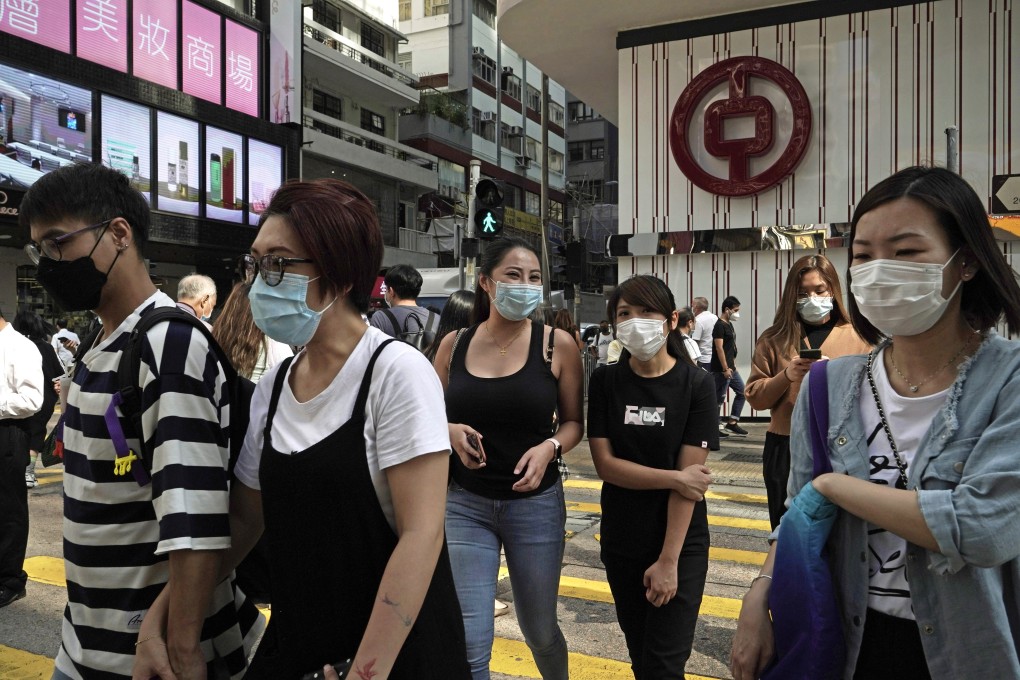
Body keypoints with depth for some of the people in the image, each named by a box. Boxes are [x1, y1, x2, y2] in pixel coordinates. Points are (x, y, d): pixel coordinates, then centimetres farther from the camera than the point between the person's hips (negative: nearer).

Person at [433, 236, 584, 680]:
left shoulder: (557, 344, -6)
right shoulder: (455, 344, -2)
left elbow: (573, 422, 2)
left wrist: (549, 447, -18)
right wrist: (452, 431, -13)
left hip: (535, 504, 0)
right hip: (464, 504, 0)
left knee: (540, 631, 18)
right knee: (469, 644, -2)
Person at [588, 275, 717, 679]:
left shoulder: (697, 385, -10)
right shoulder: (605, 381, -4)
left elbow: (690, 475, -15)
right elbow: (604, 463, -9)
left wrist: (669, 559, -17)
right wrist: (675, 478, -18)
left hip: (681, 542, -2)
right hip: (620, 541, 3)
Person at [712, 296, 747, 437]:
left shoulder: (729, 325, 15)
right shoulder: (719, 325, -14)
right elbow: (719, 348, -20)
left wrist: (733, 364, 18)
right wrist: (725, 369, -21)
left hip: (731, 368, 10)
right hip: (722, 370, -10)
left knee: (741, 391, 11)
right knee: (719, 397, -4)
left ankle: (732, 423, 15)